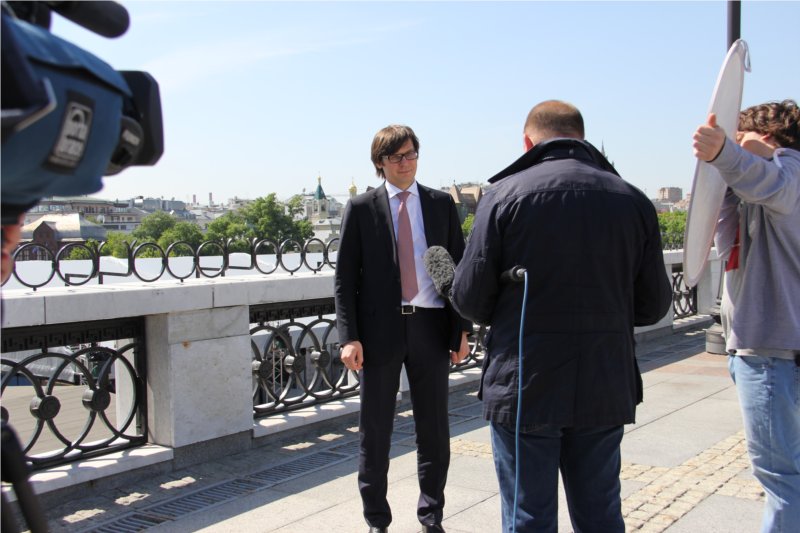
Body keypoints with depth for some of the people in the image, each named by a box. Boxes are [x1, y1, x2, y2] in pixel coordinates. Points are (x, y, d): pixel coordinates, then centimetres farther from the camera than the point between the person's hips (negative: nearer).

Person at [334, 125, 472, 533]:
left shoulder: (442, 204, 8)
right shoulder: (360, 208, 2)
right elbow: (345, 278, 1)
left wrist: (462, 328, 2)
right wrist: (349, 337, -8)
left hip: (430, 327, 2)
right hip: (379, 330, -1)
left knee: (434, 429, 10)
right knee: (375, 431, 7)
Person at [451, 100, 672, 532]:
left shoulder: (505, 194, -8)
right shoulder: (633, 200, 2)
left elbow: (470, 298, -9)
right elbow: (653, 305, 7)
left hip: (523, 387, -3)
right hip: (605, 389, 4)